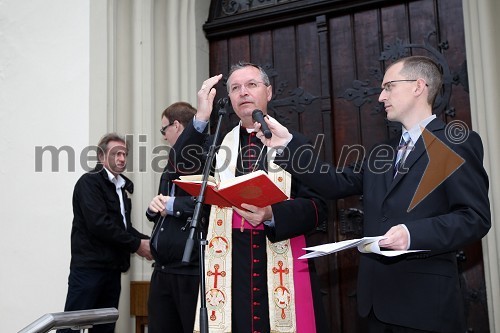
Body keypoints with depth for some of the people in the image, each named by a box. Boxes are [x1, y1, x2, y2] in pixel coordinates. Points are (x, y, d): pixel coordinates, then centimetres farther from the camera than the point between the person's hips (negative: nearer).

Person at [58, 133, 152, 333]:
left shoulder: (121, 186, 17)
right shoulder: (89, 182, -8)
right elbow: (99, 224, -19)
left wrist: (146, 241, 1)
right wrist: (136, 245, -14)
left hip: (112, 268, 8)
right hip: (89, 267, -8)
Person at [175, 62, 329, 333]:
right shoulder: (215, 144, 12)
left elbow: (317, 207, -2)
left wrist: (272, 214, -20)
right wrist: (201, 118, -14)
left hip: (283, 263, -1)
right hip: (230, 265, 2)